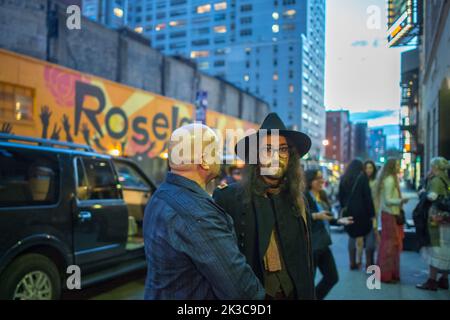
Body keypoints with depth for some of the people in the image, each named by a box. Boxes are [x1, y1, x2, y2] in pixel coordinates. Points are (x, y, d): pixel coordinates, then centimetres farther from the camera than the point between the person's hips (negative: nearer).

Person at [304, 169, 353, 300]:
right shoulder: (303, 197, -16)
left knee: (332, 277, 16)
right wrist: (316, 216, -30)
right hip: (309, 245, -9)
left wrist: (339, 221, 4)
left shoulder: (323, 196, 11)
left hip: (322, 244, 9)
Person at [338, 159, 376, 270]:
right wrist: (371, 212, -8)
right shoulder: (362, 177, -7)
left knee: (352, 236, 11)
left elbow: (341, 196, 10)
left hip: (348, 211, 5)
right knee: (369, 234, 8)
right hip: (361, 211, -4)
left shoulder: (344, 178, 7)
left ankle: (352, 262, 12)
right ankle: (368, 262, 6)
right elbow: (367, 196, -10)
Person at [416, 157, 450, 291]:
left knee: (435, 250, -3)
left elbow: (432, 196, -24)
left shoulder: (436, 180, -12)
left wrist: (423, 193, -7)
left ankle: (432, 281, 3)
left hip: (437, 219, -8)